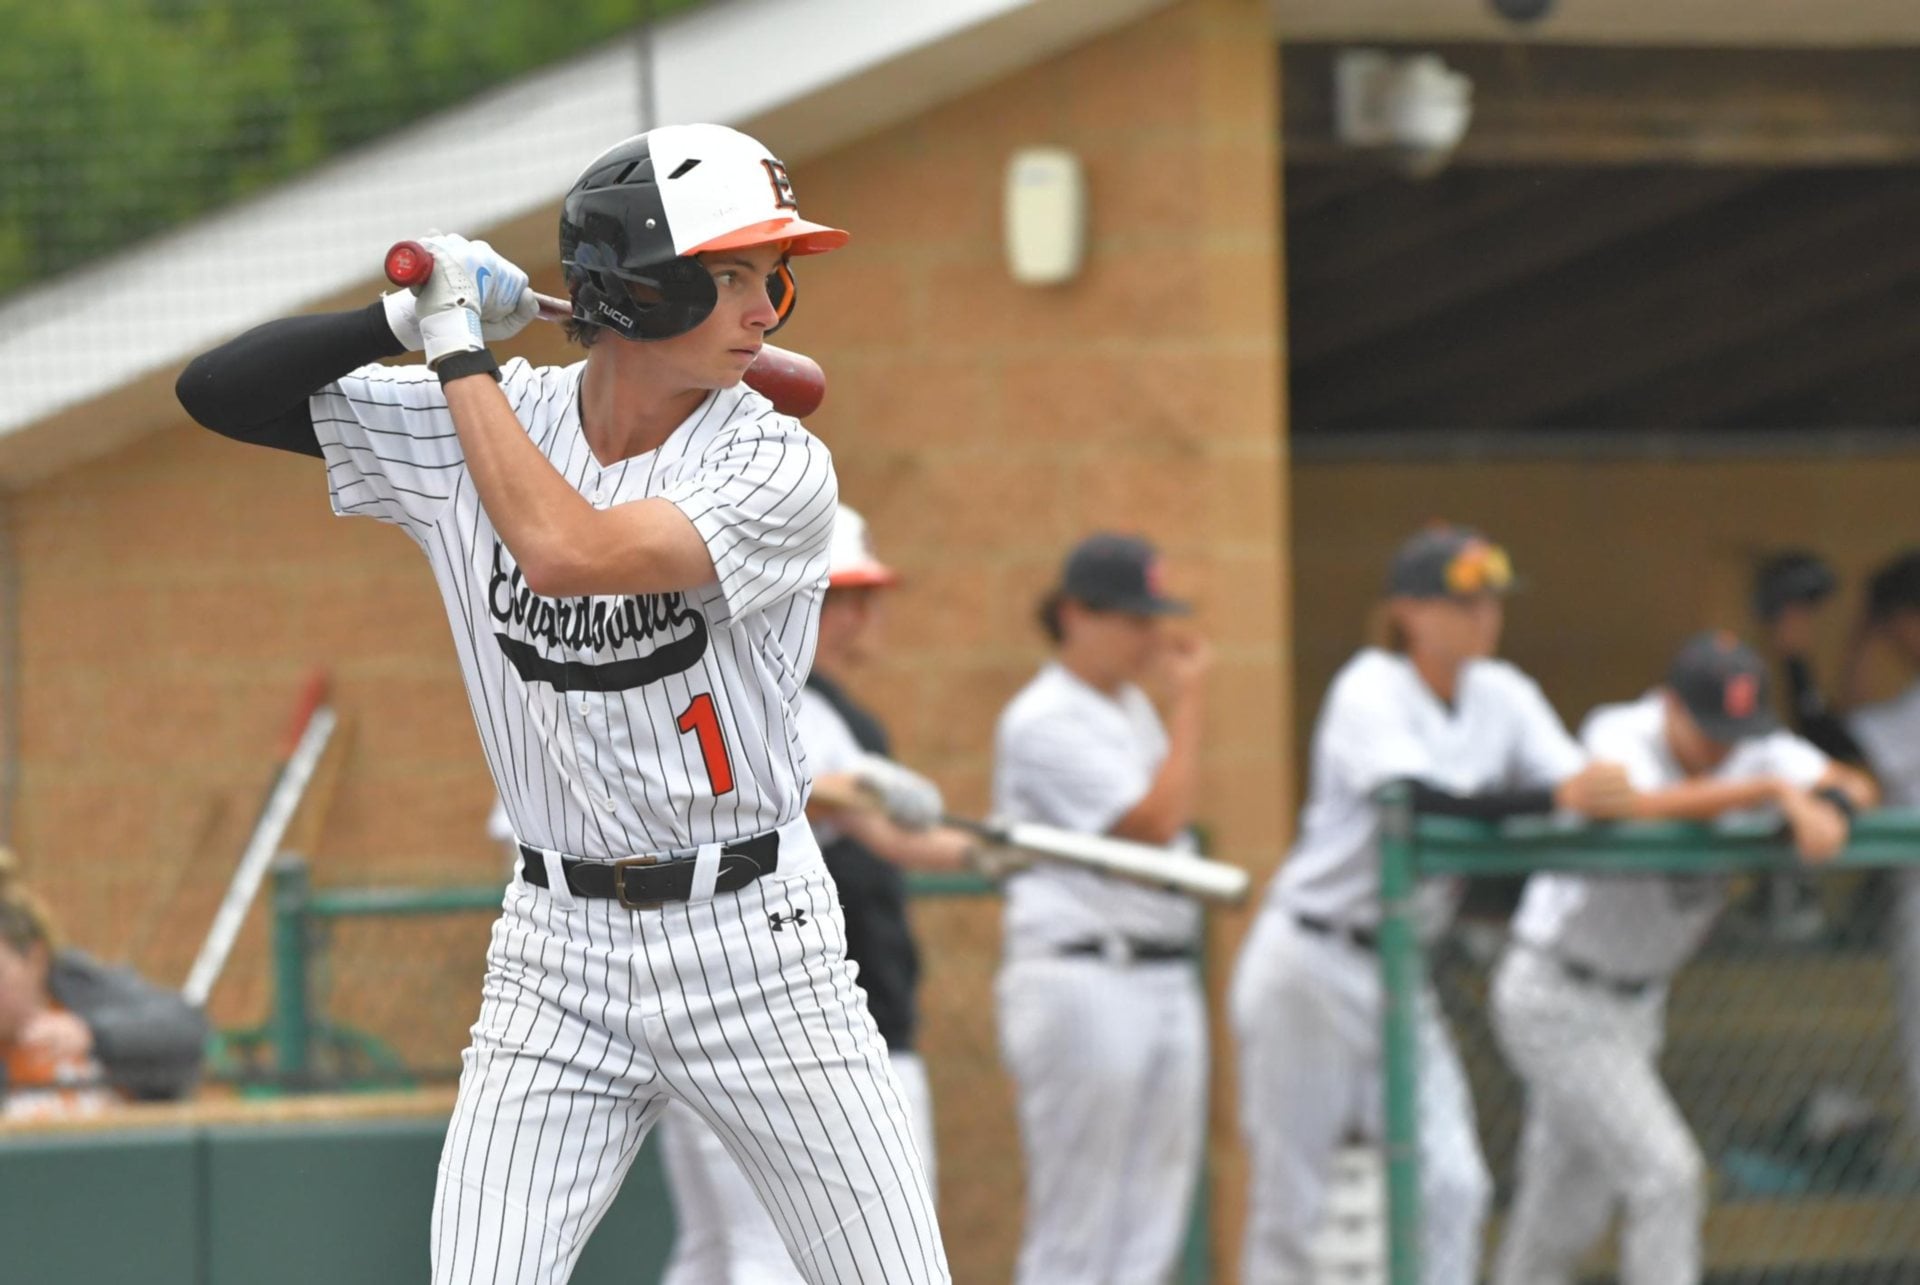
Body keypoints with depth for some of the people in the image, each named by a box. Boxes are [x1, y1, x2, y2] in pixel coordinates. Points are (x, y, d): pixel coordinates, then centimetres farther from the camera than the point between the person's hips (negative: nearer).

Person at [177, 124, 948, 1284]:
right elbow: (219, 393, 1)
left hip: (755, 943, -2)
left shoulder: (779, 467, -12)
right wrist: (410, 320, -12)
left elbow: (569, 554, -27)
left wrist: (461, 355, -17)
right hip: (560, 956, 2)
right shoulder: (471, 424, 0)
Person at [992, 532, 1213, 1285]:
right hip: (1084, 987, -9)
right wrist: (1189, 704, -11)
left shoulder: (1132, 707, 17)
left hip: (1167, 984, 9)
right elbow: (1155, 822, -16)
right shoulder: (1044, 721, -11)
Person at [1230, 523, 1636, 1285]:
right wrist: (1556, 798, -44)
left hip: (1399, 973, 6)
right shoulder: (1371, 691, -15)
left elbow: (1576, 781, -7)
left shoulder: (1502, 697, 5)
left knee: (1451, 1181, -6)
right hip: (1311, 966, -6)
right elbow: (1422, 802, -33)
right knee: (1292, 1196, 0)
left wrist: (1601, 794, -31)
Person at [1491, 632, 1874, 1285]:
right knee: (1665, 1175, -16)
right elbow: (1642, 805, -46)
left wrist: (1831, 805, -31)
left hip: (1633, 1006, 7)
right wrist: (1774, 789, -51)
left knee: (1570, 1214, 14)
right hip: (1557, 1003, -7)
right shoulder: (1619, 735, -24)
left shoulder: (1753, 750, -4)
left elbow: (1856, 786, -6)